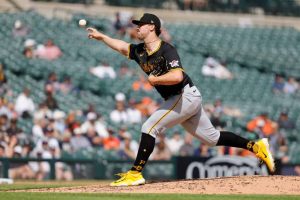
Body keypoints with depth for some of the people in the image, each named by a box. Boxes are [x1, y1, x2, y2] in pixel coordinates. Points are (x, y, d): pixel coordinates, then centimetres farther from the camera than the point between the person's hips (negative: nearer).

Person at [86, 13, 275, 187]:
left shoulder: (166, 50, -17)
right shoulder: (141, 51, 9)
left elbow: (177, 76, -31)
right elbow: (122, 46, 27)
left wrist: (155, 79, -18)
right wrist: (101, 36, 24)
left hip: (186, 95, -9)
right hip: (185, 100, 9)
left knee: (150, 127, -13)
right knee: (211, 137, 13)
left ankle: (135, 174, -12)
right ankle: (256, 146, 16)